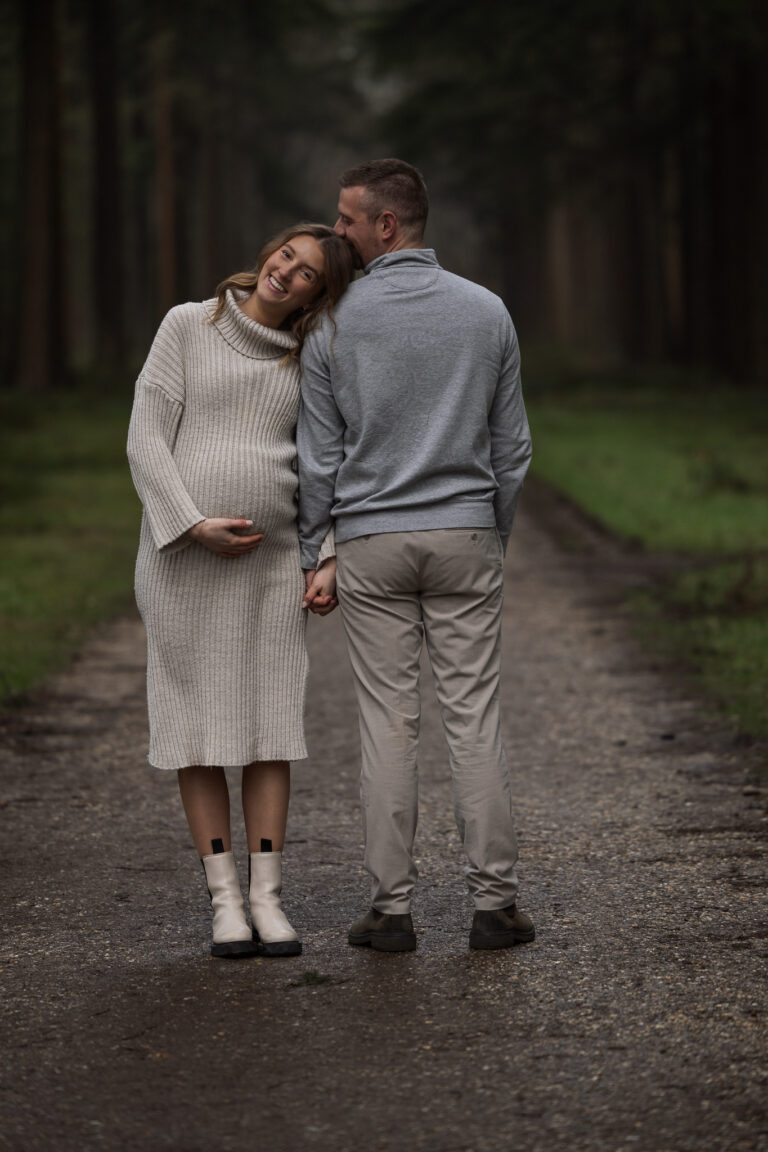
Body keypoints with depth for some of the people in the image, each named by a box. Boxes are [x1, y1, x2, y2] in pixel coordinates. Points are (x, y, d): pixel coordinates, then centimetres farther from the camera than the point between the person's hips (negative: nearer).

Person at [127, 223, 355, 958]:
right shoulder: (187, 326, -2)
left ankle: (267, 899, 5)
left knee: (270, 726, -1)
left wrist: (330, 563, -7)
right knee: (198, 728, 0)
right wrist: (194, 527, -18)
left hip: (270, 561, 2)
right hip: (181, 555, -2)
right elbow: (146, 440, -7)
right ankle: (225, 899, 6)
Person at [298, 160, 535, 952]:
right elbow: (511, 445, 6)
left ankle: (391, 907, 4)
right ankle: (494, 901, 2)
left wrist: (306, 555, 8)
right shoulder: (486, 312, 1)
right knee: (474, 718, 3)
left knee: (388, 724, 2)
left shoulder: (333, 324, -4)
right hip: (465, 535, 1)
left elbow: (319, 455, -1)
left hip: (371, 545, -1)